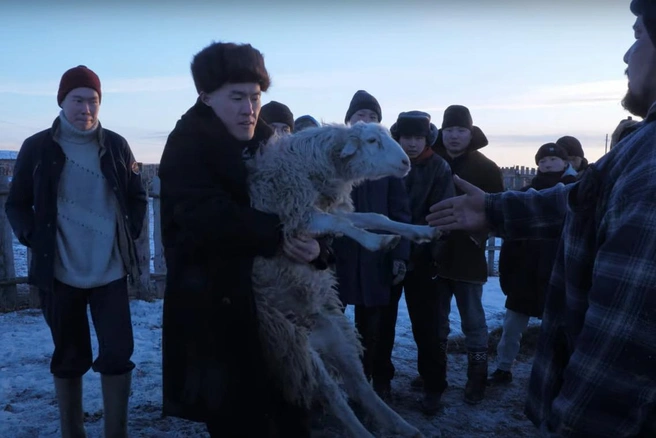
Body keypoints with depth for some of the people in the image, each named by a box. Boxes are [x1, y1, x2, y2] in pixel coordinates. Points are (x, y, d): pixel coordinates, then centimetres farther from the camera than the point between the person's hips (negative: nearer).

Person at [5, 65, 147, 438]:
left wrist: (130, 234, 1)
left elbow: (137, 196, 12)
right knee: (69, 358, 11)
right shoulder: (37, 147, -1)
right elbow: (17, 204, 7)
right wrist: (33, 238, -7)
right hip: (59, 272, 0)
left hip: (110, 270, 1)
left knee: (118, 352, -1)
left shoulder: (116, 145, 2)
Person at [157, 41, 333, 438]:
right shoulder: (188, 146, -8)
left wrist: (316, 247, -13)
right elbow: (206, 218, -23)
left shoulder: (269, 144, 9)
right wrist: (277, 234, -27)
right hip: (217, 312, -5)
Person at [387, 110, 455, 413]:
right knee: (382, 320, 12)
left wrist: (433, 252, -15)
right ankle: (380, 378, 28)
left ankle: (433, 387, 20)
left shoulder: (438, 168, -4)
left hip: (421, 259, -2)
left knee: (426, 325, 6)